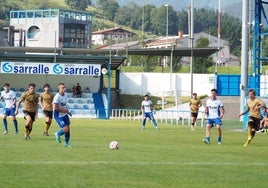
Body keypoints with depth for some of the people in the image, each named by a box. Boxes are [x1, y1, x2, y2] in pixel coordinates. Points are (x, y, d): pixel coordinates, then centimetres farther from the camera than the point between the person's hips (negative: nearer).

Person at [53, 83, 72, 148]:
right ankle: (58, 134, 17)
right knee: (66, 129, -14)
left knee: (68, 129, 9)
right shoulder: (57, 97, -22)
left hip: (64, 115, 8)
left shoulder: (65, 95, 5)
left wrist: (68, 111, 5)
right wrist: (65, 111, -20)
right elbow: (55, 108, -25)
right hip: (58, 116, -8)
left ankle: (66, 142, 28)